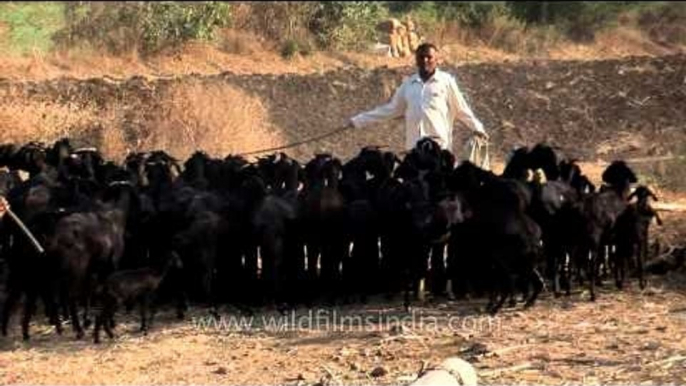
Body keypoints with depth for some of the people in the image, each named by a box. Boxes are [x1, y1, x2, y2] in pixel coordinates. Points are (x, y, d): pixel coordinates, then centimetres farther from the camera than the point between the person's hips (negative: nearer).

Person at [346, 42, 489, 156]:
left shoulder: (446, 81, 3)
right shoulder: (408, 84, 13)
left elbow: (461, 109, 8)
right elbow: (391, 109, 19)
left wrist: (477, 128, 0)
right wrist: (358, 121, 18)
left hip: (439, 144, -4)